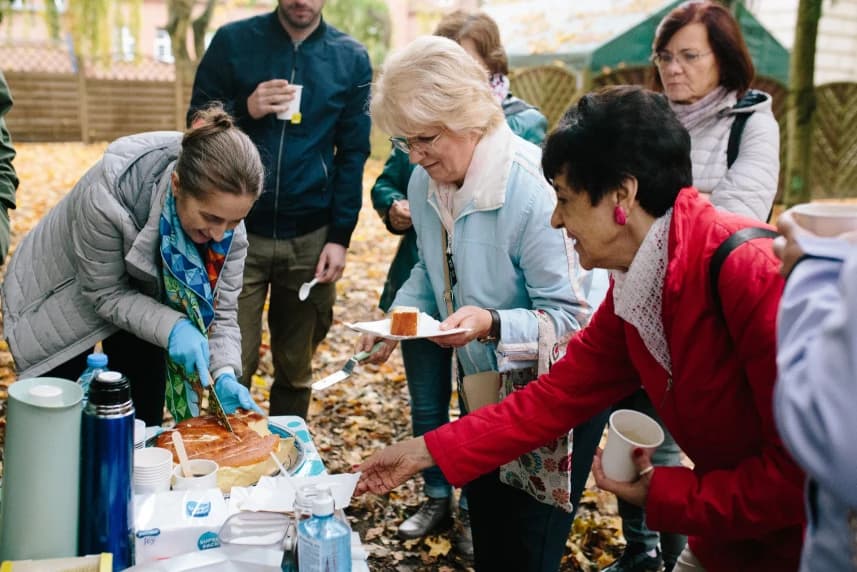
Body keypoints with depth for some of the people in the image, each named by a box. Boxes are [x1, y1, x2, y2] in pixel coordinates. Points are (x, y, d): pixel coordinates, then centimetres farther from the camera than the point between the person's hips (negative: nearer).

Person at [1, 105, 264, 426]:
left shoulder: (226, 212, -25)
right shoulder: (107, 196, -38)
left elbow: (220, 310, -18)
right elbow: (106, 294, -24)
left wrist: (225, 374, -34)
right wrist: (171, 327, -38)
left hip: (142, 301, 4)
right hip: (59, 300, -3)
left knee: (143, 429, 9)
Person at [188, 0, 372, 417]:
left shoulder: (351, 59, 4)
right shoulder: (233, 41, 1)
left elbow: (353, 154, 5)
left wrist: (340, 237, -2)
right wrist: (244, 110, -15)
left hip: (310, 240, 1)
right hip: (238, 232, -1)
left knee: (296, 369, 11)